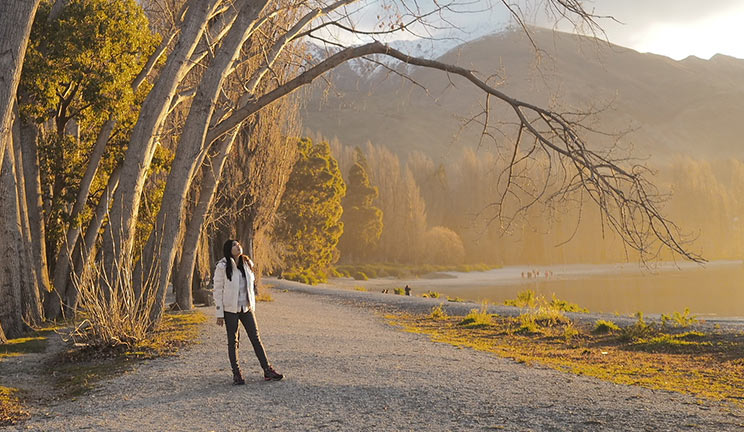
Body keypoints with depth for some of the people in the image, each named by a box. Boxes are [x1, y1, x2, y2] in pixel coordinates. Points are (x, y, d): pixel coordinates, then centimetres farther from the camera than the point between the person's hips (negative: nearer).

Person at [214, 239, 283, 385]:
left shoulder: (247, 263, 7)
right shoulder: (222, 267, -8)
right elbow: (218, 290, -7)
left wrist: (252, 307, 14)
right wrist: (220, 314, -9)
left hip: (246, 308, 4)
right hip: (230, 309, -4)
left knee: (256, 338, 4)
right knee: (232, 341, 3)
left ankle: (268, 371, 6)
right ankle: (236, 374, 10)